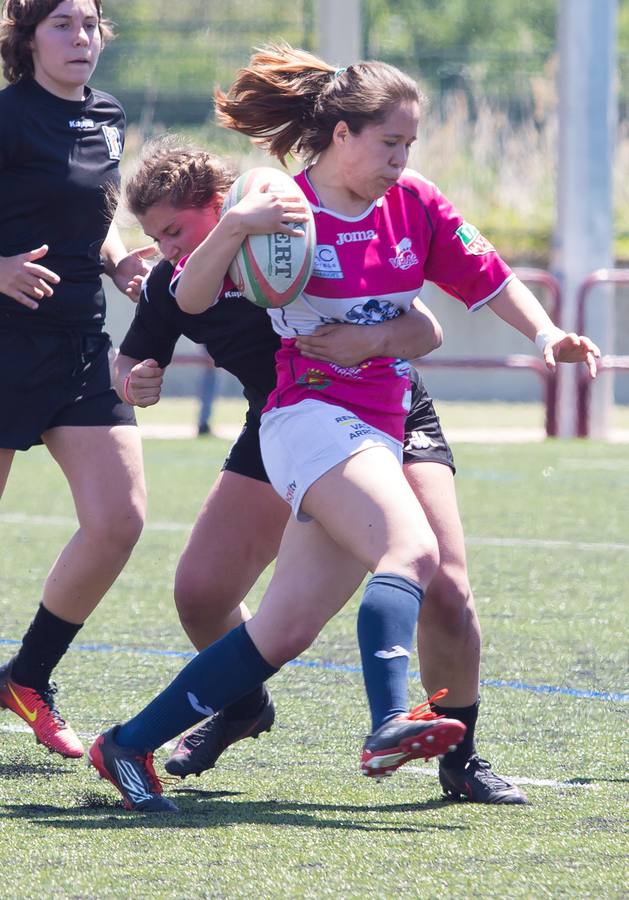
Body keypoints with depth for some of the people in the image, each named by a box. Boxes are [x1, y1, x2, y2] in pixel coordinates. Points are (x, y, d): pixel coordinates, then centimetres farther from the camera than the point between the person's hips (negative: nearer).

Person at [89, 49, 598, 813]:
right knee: (412, 549, -31)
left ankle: (130, 746, 10)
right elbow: (191, 298, -10)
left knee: (285, 630, 2)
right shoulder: (285, 211, -6)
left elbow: (489, 280, 14)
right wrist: (234, 227, -28)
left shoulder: (413, 205, 10)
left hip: (376, 433, 7)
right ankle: (389, 726, -48)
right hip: (310, 418, -7)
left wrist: (545, 334, -4)